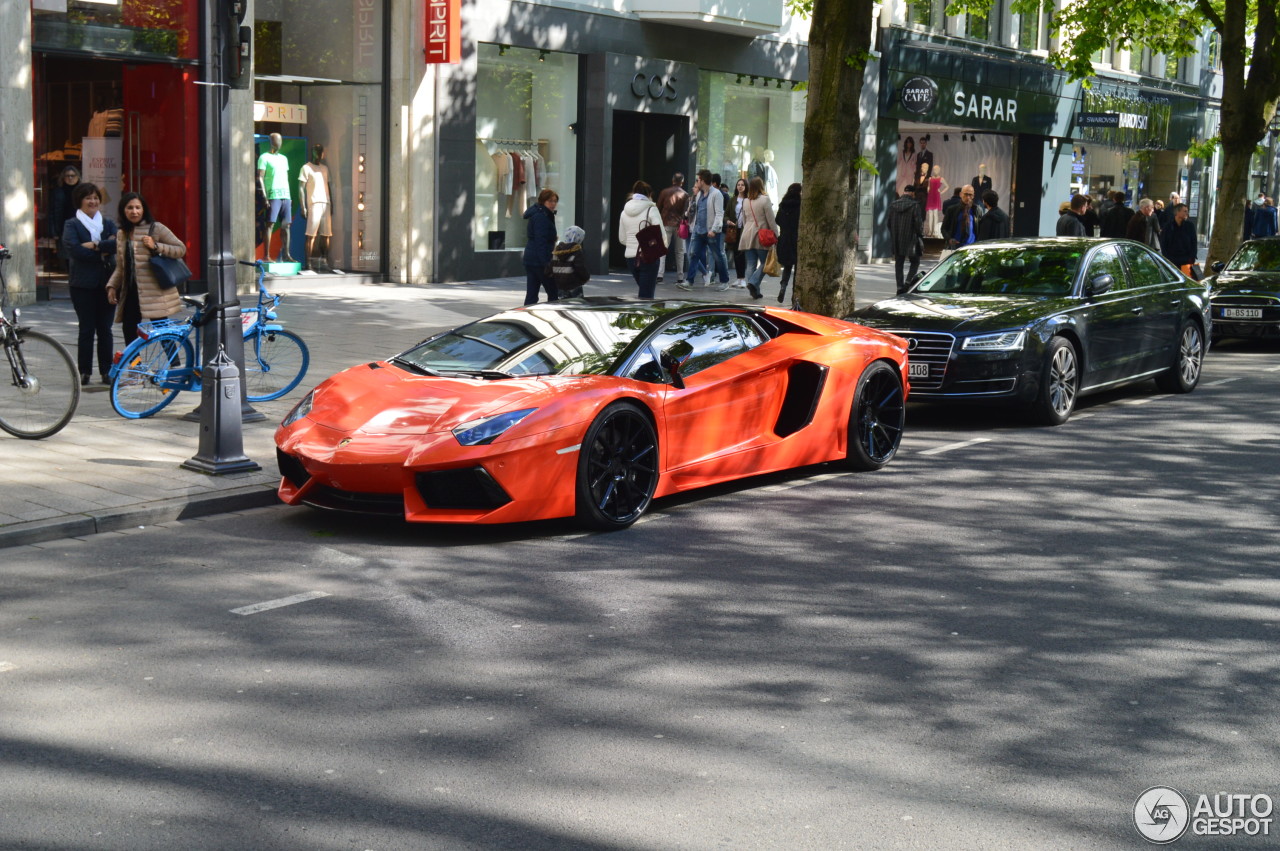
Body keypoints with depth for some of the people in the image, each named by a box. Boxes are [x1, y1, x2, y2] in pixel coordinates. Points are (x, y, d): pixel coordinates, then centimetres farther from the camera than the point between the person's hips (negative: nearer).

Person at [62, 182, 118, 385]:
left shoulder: (108, 223, 13)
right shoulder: (72, 224, 3)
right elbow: (73, 248, -15)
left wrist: (95, 245, -16)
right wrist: (103, 252, -12)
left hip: (106, 282, 3)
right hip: (83, 283, -3)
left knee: (105, 328, 4)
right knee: (86, 328, -2)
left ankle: (106, 371, 8)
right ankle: (84, 371, 4)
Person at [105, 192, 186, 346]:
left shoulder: (155, 228, -2)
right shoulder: (122, 234, 15)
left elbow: (181, 249, -6)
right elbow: (121, 267, 19)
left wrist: (156, 246, -16)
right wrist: (112, 286, 6)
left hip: (154, 292, -6)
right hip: (130, 292, 6)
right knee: (128, 330, 5)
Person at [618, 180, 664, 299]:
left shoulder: (625, 212, 9)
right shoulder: (651, 210, -7)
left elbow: (622, 239, 15)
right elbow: (661, 236, -14)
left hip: (630, 258, 6)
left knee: (644, 293, 22)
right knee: (646, 296, -3)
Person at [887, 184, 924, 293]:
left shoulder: (893, 205, 3)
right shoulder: (914, 205, -12)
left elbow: (889, 223, 9)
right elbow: (919, 223, -12)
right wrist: (920, 235, 5)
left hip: (896, 241, 4)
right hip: (911, 239, -4)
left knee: (898, 264, 11)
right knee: (915, 262, 10)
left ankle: (900, 287, 8)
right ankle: (908, 282, -8)